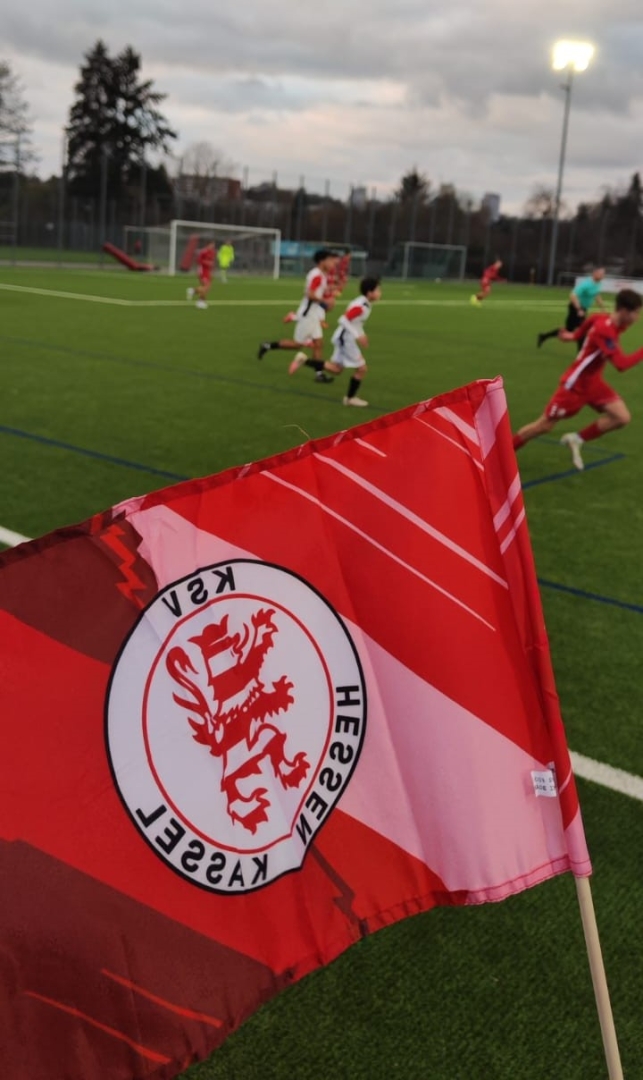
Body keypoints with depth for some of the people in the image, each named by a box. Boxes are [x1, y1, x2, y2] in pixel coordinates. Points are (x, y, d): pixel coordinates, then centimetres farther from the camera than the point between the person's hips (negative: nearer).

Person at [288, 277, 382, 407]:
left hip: (346, 338, 10)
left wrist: (361, 335, 12)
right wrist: (358, 336, -27)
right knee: (361, 368, -1)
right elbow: (344, 320, -27)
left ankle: (304, 360, 9)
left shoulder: (365, 304, 8)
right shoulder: (360, 306, -23)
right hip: (346, 339, -10)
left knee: (336, 369, 13)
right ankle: (350, 398, 13)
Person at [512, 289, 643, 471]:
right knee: (544, 425, 2)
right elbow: (621, 364, -35)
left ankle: (577, 439, 9)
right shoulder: (604, 330, -29)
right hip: (575, 383, -9)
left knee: (622, 417, -8)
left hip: (592, 381, 9)